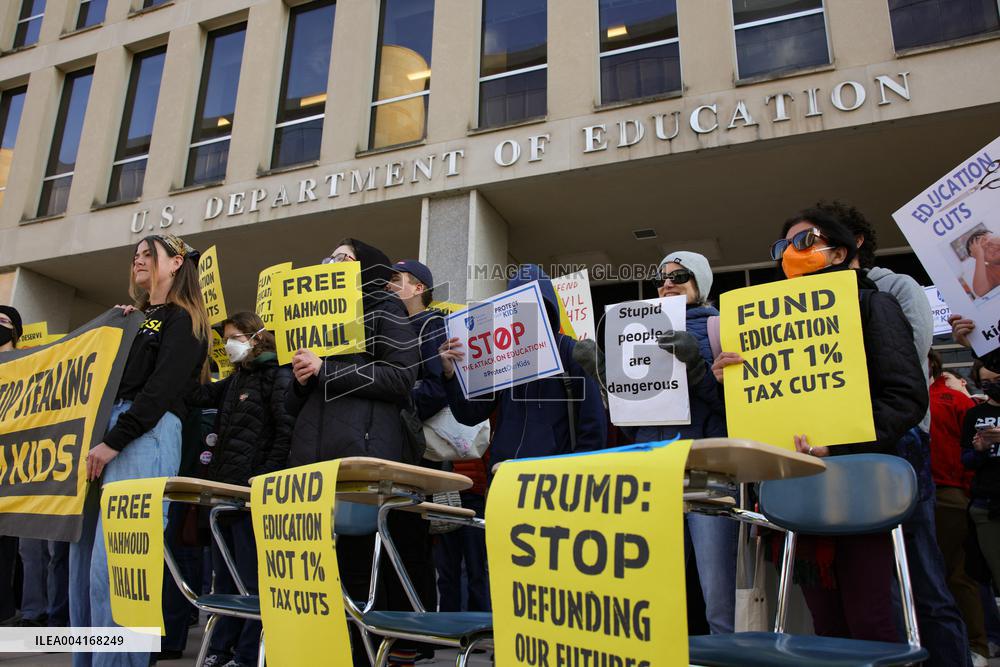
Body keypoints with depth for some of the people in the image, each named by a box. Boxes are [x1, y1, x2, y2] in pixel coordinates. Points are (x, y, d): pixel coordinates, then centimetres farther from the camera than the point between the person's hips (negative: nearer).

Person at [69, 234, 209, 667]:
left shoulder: (183, 320, 3)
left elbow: (164, 388, -11)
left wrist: (114, 442, -16)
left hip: (145, 436, -8)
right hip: (103, 434, 9)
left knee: (114, 565, -14)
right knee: (85, 559, 6)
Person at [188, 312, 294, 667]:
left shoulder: (278, 375, -7)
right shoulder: (235, 380, 19)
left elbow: (287, 429, -15)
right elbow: (196, 395, 23)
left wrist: (266, 478, -18)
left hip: (252, 491, -9)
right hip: (225, 487, 9)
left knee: (251, 575, -2)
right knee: (225, 574, 15)